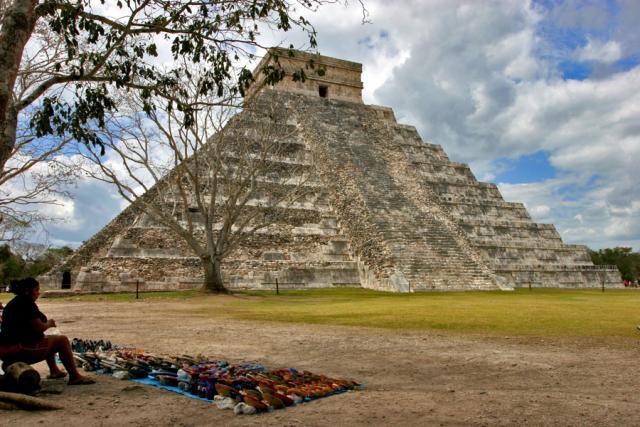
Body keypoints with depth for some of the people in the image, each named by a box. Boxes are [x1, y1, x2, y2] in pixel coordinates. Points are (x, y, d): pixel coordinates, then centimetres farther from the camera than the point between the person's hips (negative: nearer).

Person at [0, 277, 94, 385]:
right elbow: (39, 328, -19)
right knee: (62, 340, -5)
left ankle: (54, 370, 32)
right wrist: (49, 323, 3)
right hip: (22, 350, -11)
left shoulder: (13, 303, 16)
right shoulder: (27, 304, -15)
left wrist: (47, 323, 16)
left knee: (48, 339, 29)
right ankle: (75, 377, -5)